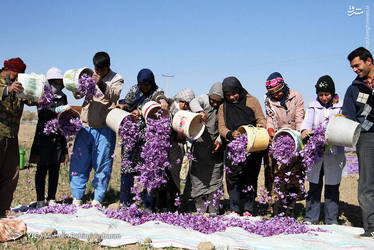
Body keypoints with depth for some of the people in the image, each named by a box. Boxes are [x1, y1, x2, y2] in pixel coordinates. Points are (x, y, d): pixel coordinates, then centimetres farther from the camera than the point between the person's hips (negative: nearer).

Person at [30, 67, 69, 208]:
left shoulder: (62, 97, 15)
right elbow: (42, 113, -18)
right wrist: (58, 109, -32)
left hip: (58, 138, 4)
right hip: (44, 137, -4)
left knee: (55, 169, 5)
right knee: (42, 170, -3)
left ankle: (51, 200, 13)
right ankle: (40, 201, 5)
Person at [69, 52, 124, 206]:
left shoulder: (116, 79, 3)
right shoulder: (90, 75, 15)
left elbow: (114, 96, -15)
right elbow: (78, 94, 12)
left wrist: (101, 84, -31)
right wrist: (77, 90, -11)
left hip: (104, 129, -4)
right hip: (86, 126, 4)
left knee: (102, 164, 0)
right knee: (79, 162, 3)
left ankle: (98, 199, 8)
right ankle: (77, 198, 11)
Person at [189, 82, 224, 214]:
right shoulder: (205, 99, 1)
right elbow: (194, 102, -19)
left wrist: (219, 140, -15)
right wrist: (201, 111, -40)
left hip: (215, 148, 1)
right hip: (200, 144, -1)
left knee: (215, 180, 3)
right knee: (198, 177, -2)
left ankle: (213, 210, 9)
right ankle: (200, 210, 4)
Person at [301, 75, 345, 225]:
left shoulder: (340, 106, 7)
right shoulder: (313, 106, 11)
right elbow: (308, 120, -4)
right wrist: (305, 130, -27)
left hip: (334, 152, -1)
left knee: (332, 187, 4)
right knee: (314, 186, 7)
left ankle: (331, 221, 14)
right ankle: (311, 219, 16)